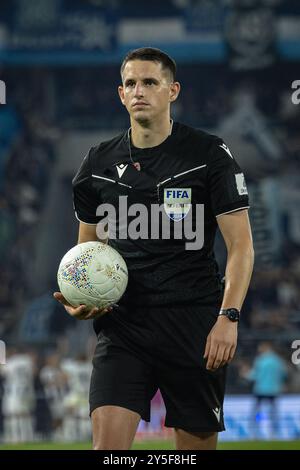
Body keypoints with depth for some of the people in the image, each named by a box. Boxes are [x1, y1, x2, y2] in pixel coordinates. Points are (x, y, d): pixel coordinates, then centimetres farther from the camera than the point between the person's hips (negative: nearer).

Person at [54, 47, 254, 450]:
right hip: (121, 323, 2)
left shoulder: (210, 155, -2)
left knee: (198, 445, 4)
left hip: (194, 326, -2)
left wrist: (228, 317, -15)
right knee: (107, 439, -13)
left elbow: (241, 244, -4)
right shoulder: (99, 163, 8)